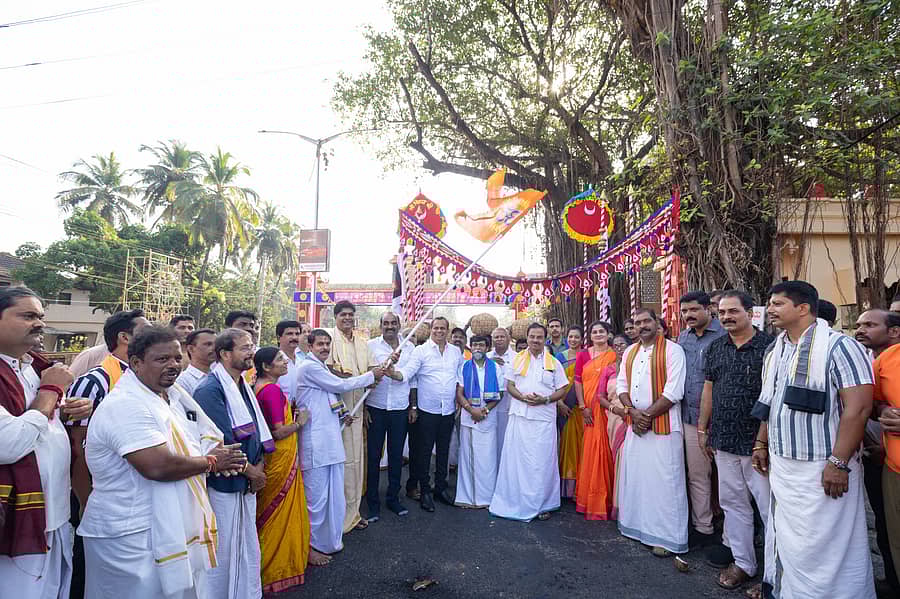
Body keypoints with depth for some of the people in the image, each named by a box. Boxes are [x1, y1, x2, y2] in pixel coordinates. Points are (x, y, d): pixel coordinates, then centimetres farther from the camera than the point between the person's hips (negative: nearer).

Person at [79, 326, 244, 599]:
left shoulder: (172, 396, 9)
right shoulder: (125, 405, -20)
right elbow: (158, 466, -29)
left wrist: (217, 457, 0)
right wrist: (211, 462, -14)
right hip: (131, 538, -8)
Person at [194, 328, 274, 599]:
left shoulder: (243, 387, 9)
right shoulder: (210, 389, -18)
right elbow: (222, 441, -22)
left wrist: (259, 466, -3)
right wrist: (251, 471, -13)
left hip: (247, 484, 8)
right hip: (223, 483, -8)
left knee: (248, 549, 18)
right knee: (223, 551, 8)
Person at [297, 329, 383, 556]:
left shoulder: (320, 368, 19)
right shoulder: (309, 367, -11)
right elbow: (341, 385, -10)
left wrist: (341, 414, 10)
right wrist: (371, 375, 1)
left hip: (331, 439, 9)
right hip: (316, 442, -9)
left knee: (335, 496, 14)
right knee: (317, 497, 1)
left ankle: (331, 540, 27)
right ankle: (314, 545, 16)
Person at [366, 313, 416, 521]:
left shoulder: (409, 347, 6)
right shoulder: (371, 346, 0)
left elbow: (413, 380, 10)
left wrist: (413, 407, 8)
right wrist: (364, 407, -5)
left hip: (400, 409, 2)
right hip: (375, 408, -2)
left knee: (396, 456, 11)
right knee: (373, 456, 4)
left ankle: (393, 498, 26)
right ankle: (373, 502, 17)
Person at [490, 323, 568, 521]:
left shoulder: (554, 363, 6)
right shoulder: (517, 359, 9)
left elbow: (562, 391, 5)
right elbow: (509, 385, 8)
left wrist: (544, 399, -12)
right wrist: (522, 396, -12)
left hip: (544, 419, -1)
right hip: (519, 416, 1)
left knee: (542, 461, 2)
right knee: (517, 459, 3)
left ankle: (541, 504, 15)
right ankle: (515, 500, 16)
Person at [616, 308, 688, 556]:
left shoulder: (672, 350, -8)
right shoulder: (630, 352, 12)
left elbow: (673, 392, -14)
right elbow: (621, 384, 10)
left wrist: (647, 415, -12)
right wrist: (633, 412, -6)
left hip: (663, 426, -6)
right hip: (635, 425, 6)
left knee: (664, 481, -2)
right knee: (635, 477, 13)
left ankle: (668, 537, 11)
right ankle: (638, 525, 28)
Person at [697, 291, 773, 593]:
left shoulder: (769, 346, -8)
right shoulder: (714, 348, 8)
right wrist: (702, 429, 14)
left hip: (759, 442, -5)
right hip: (724, 442, 6)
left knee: (770, 508, 2)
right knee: (733, 504, 15)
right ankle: (743, 562, 30)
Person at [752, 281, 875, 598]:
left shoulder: (839, 346, -14)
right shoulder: (775, 350, 10)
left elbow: (858, 407, -20)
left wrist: (839, 463, -22)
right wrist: (761, 444, 15)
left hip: (820, 470, -7)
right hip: (781, 466, 7)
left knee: (821, 547, 3)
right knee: (785, 540, 19)